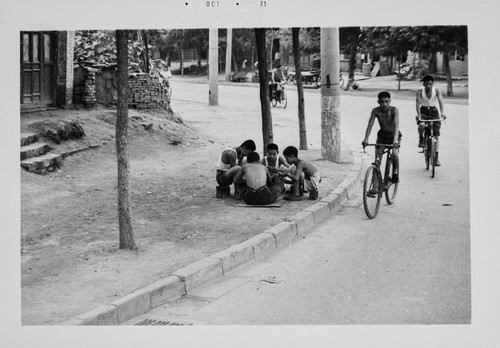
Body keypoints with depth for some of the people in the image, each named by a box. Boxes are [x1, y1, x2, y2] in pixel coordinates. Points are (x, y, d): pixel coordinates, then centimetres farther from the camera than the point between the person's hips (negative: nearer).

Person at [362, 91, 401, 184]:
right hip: (382, 135, 3)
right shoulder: (376, 111, -19)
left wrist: (395, 139, -49)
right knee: (377, 156, -8)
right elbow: (370, 125, -24)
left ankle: (395, 173, -2)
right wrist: (366, 139, -38)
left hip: (394, 135, -3)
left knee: (395, 153, -25)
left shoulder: (394, 110, -26)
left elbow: (396, 125, -36)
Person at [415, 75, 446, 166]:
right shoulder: (420, 91, -11)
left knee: (436, 134, -4)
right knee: (421, 125, -34)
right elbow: (418, 103, -19)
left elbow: (441, 101, -19)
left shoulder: (437, 90, -11)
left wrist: (442, 113, -35)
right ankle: (421, 139, -2)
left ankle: (436, 157, -1)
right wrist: (418, 114, -34)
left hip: (434, 111, 1)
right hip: (423, 111, -1)